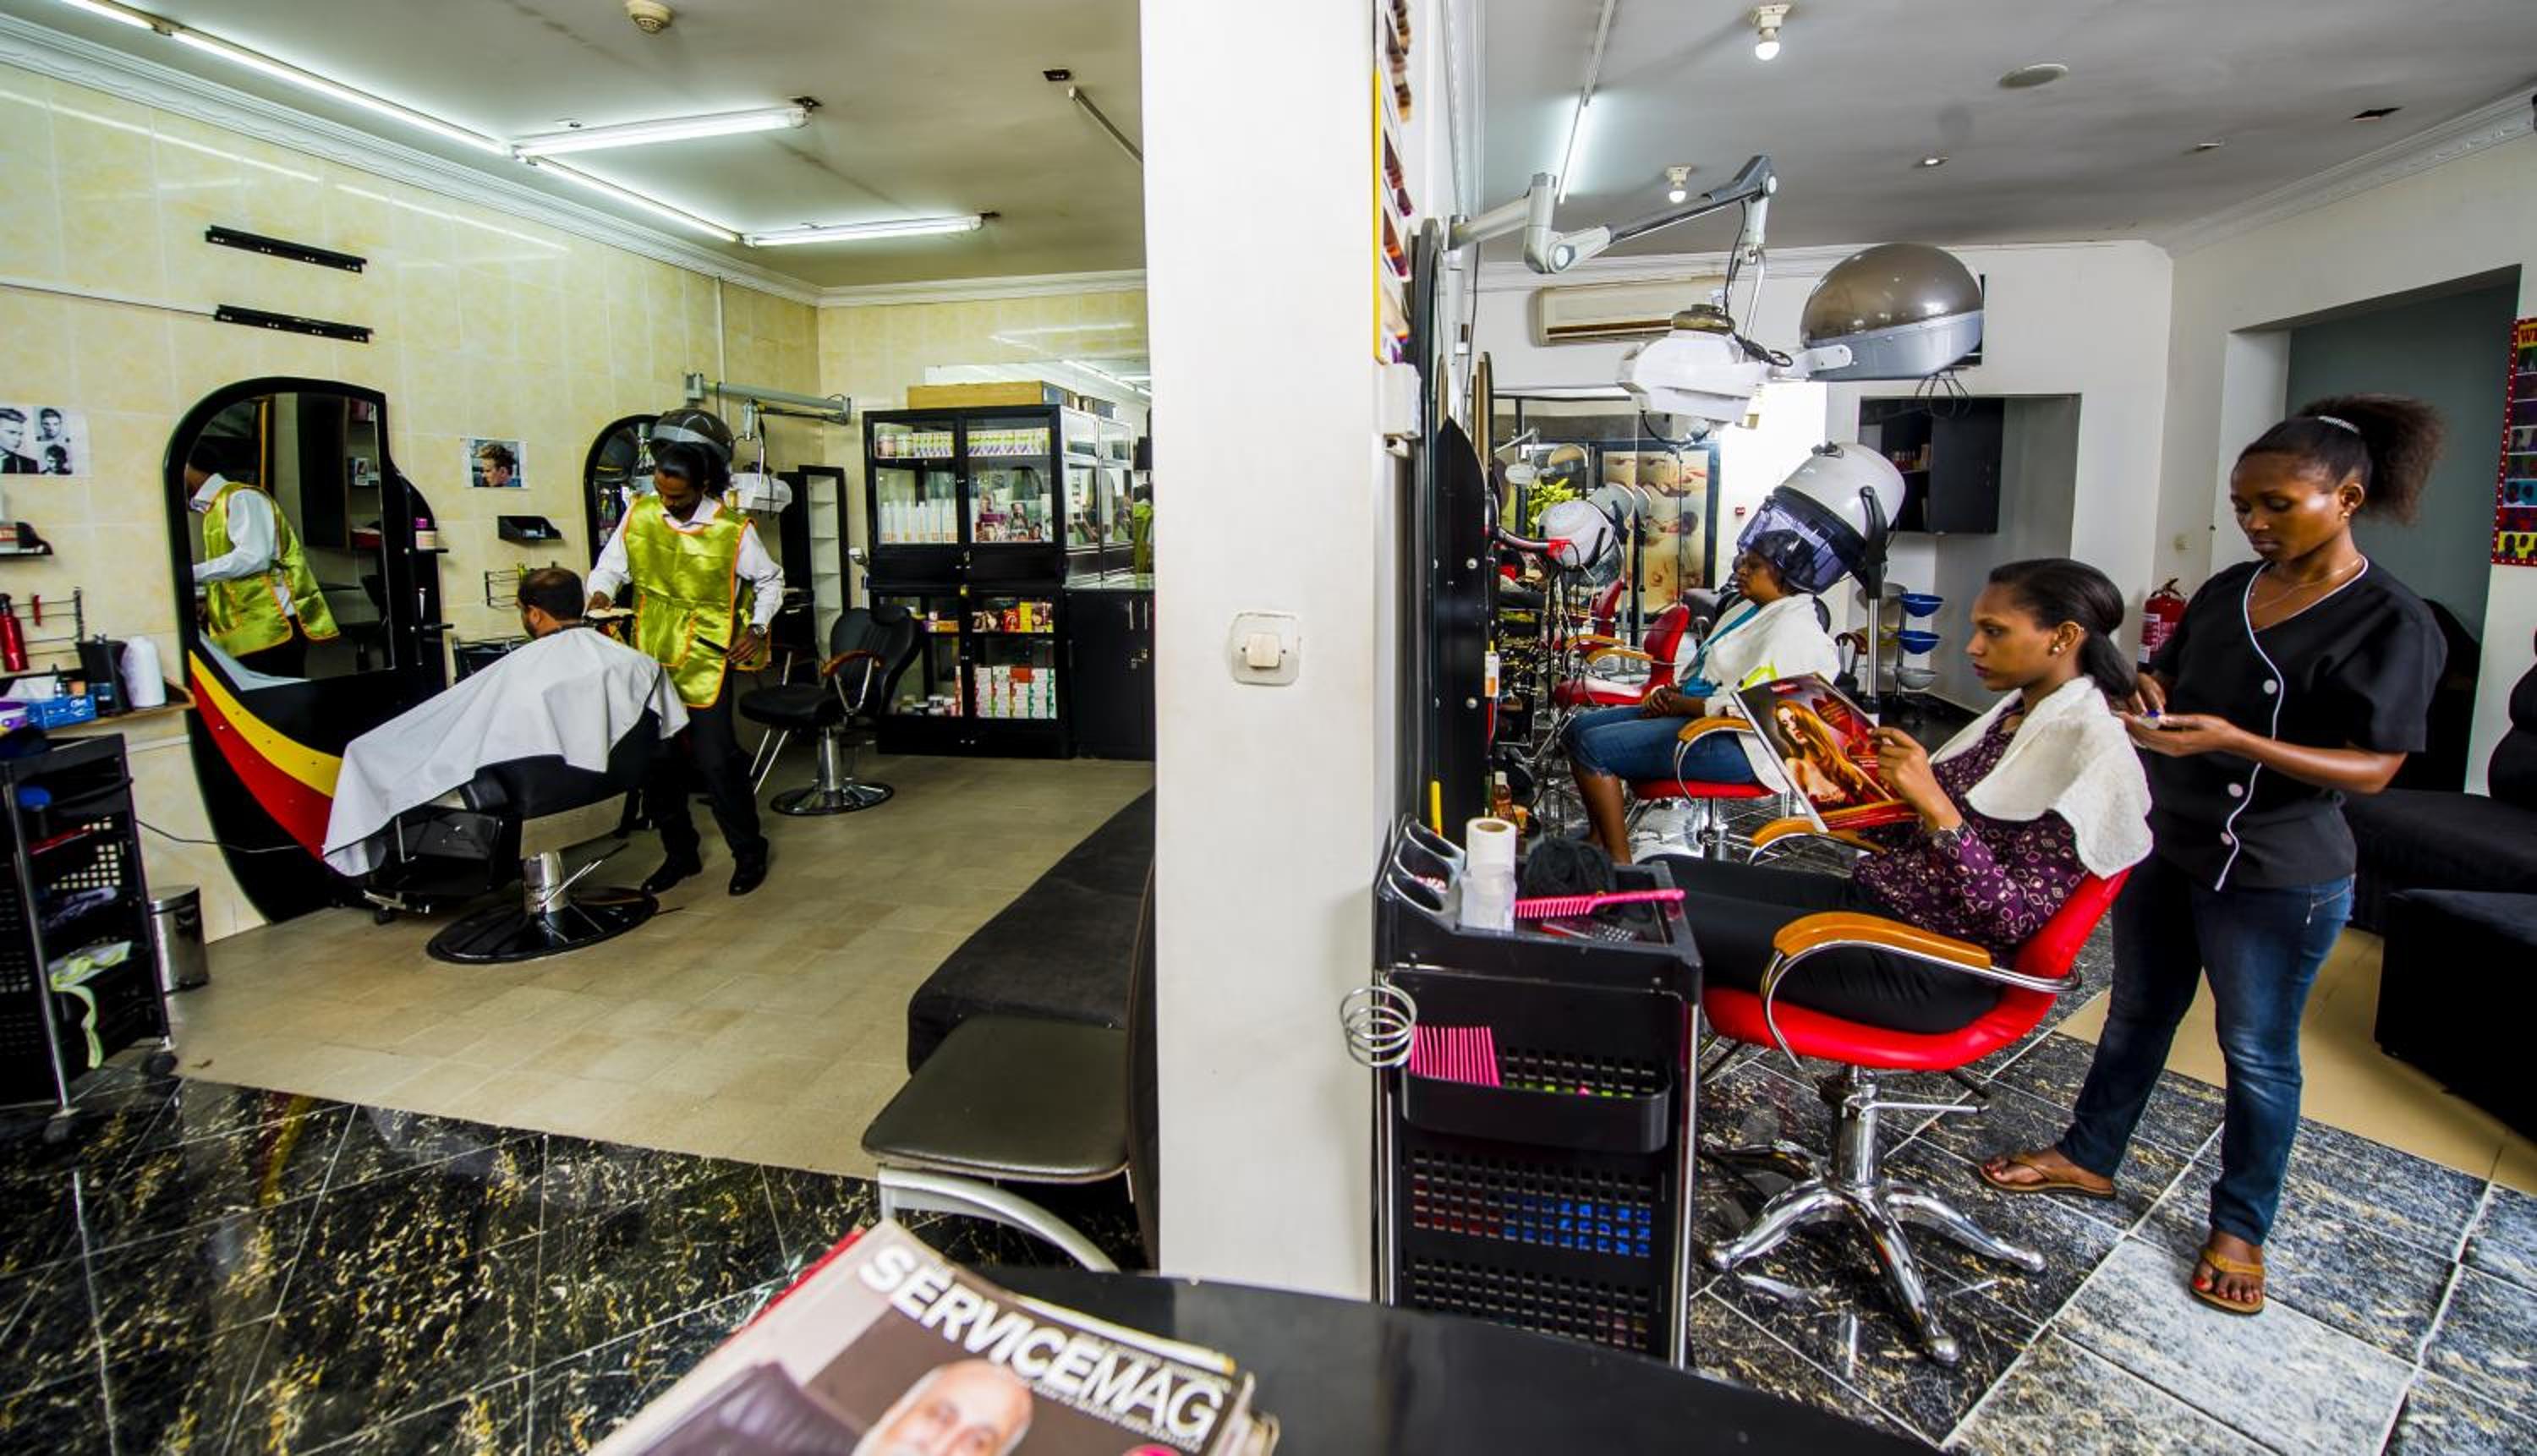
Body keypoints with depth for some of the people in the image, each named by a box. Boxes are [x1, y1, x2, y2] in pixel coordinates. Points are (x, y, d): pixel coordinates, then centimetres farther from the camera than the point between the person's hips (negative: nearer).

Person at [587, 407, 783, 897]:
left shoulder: (733, 530, -9)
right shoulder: (638, 515, -1)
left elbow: (770, 580, 5)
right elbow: (609, 567, 10)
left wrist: (757, 628, -6)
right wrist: (601, 594, -11)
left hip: (705, 663, -4)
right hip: (650, 659, 4)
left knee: (717, 760, -7)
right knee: (657, 760, 10)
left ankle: (749, 853, 11)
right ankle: (679, 853, 26)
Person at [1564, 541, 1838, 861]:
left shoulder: (1793, 628, -15)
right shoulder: (1750, 608, 17)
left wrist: (1680, 704, -13)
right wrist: (1670, 693, 4)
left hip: (1733, 744, -11)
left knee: (1593, 747, -21)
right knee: (1580, 727, 7)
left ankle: (1619, 866, -12)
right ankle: (1601, 848, 8)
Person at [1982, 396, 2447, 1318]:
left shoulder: (2393, 626, -13)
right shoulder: (2227, 591, 5)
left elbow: (2371, 768, -18)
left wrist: (2233, 740, -31)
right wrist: (2145, 695, -9)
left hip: (2276, 880, -6)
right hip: (2167, 846, 6)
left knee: (2257, 1052, 10)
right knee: (2136, 1013, 18)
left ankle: (2241, 1226, 28)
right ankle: (2089, 1157, 35)